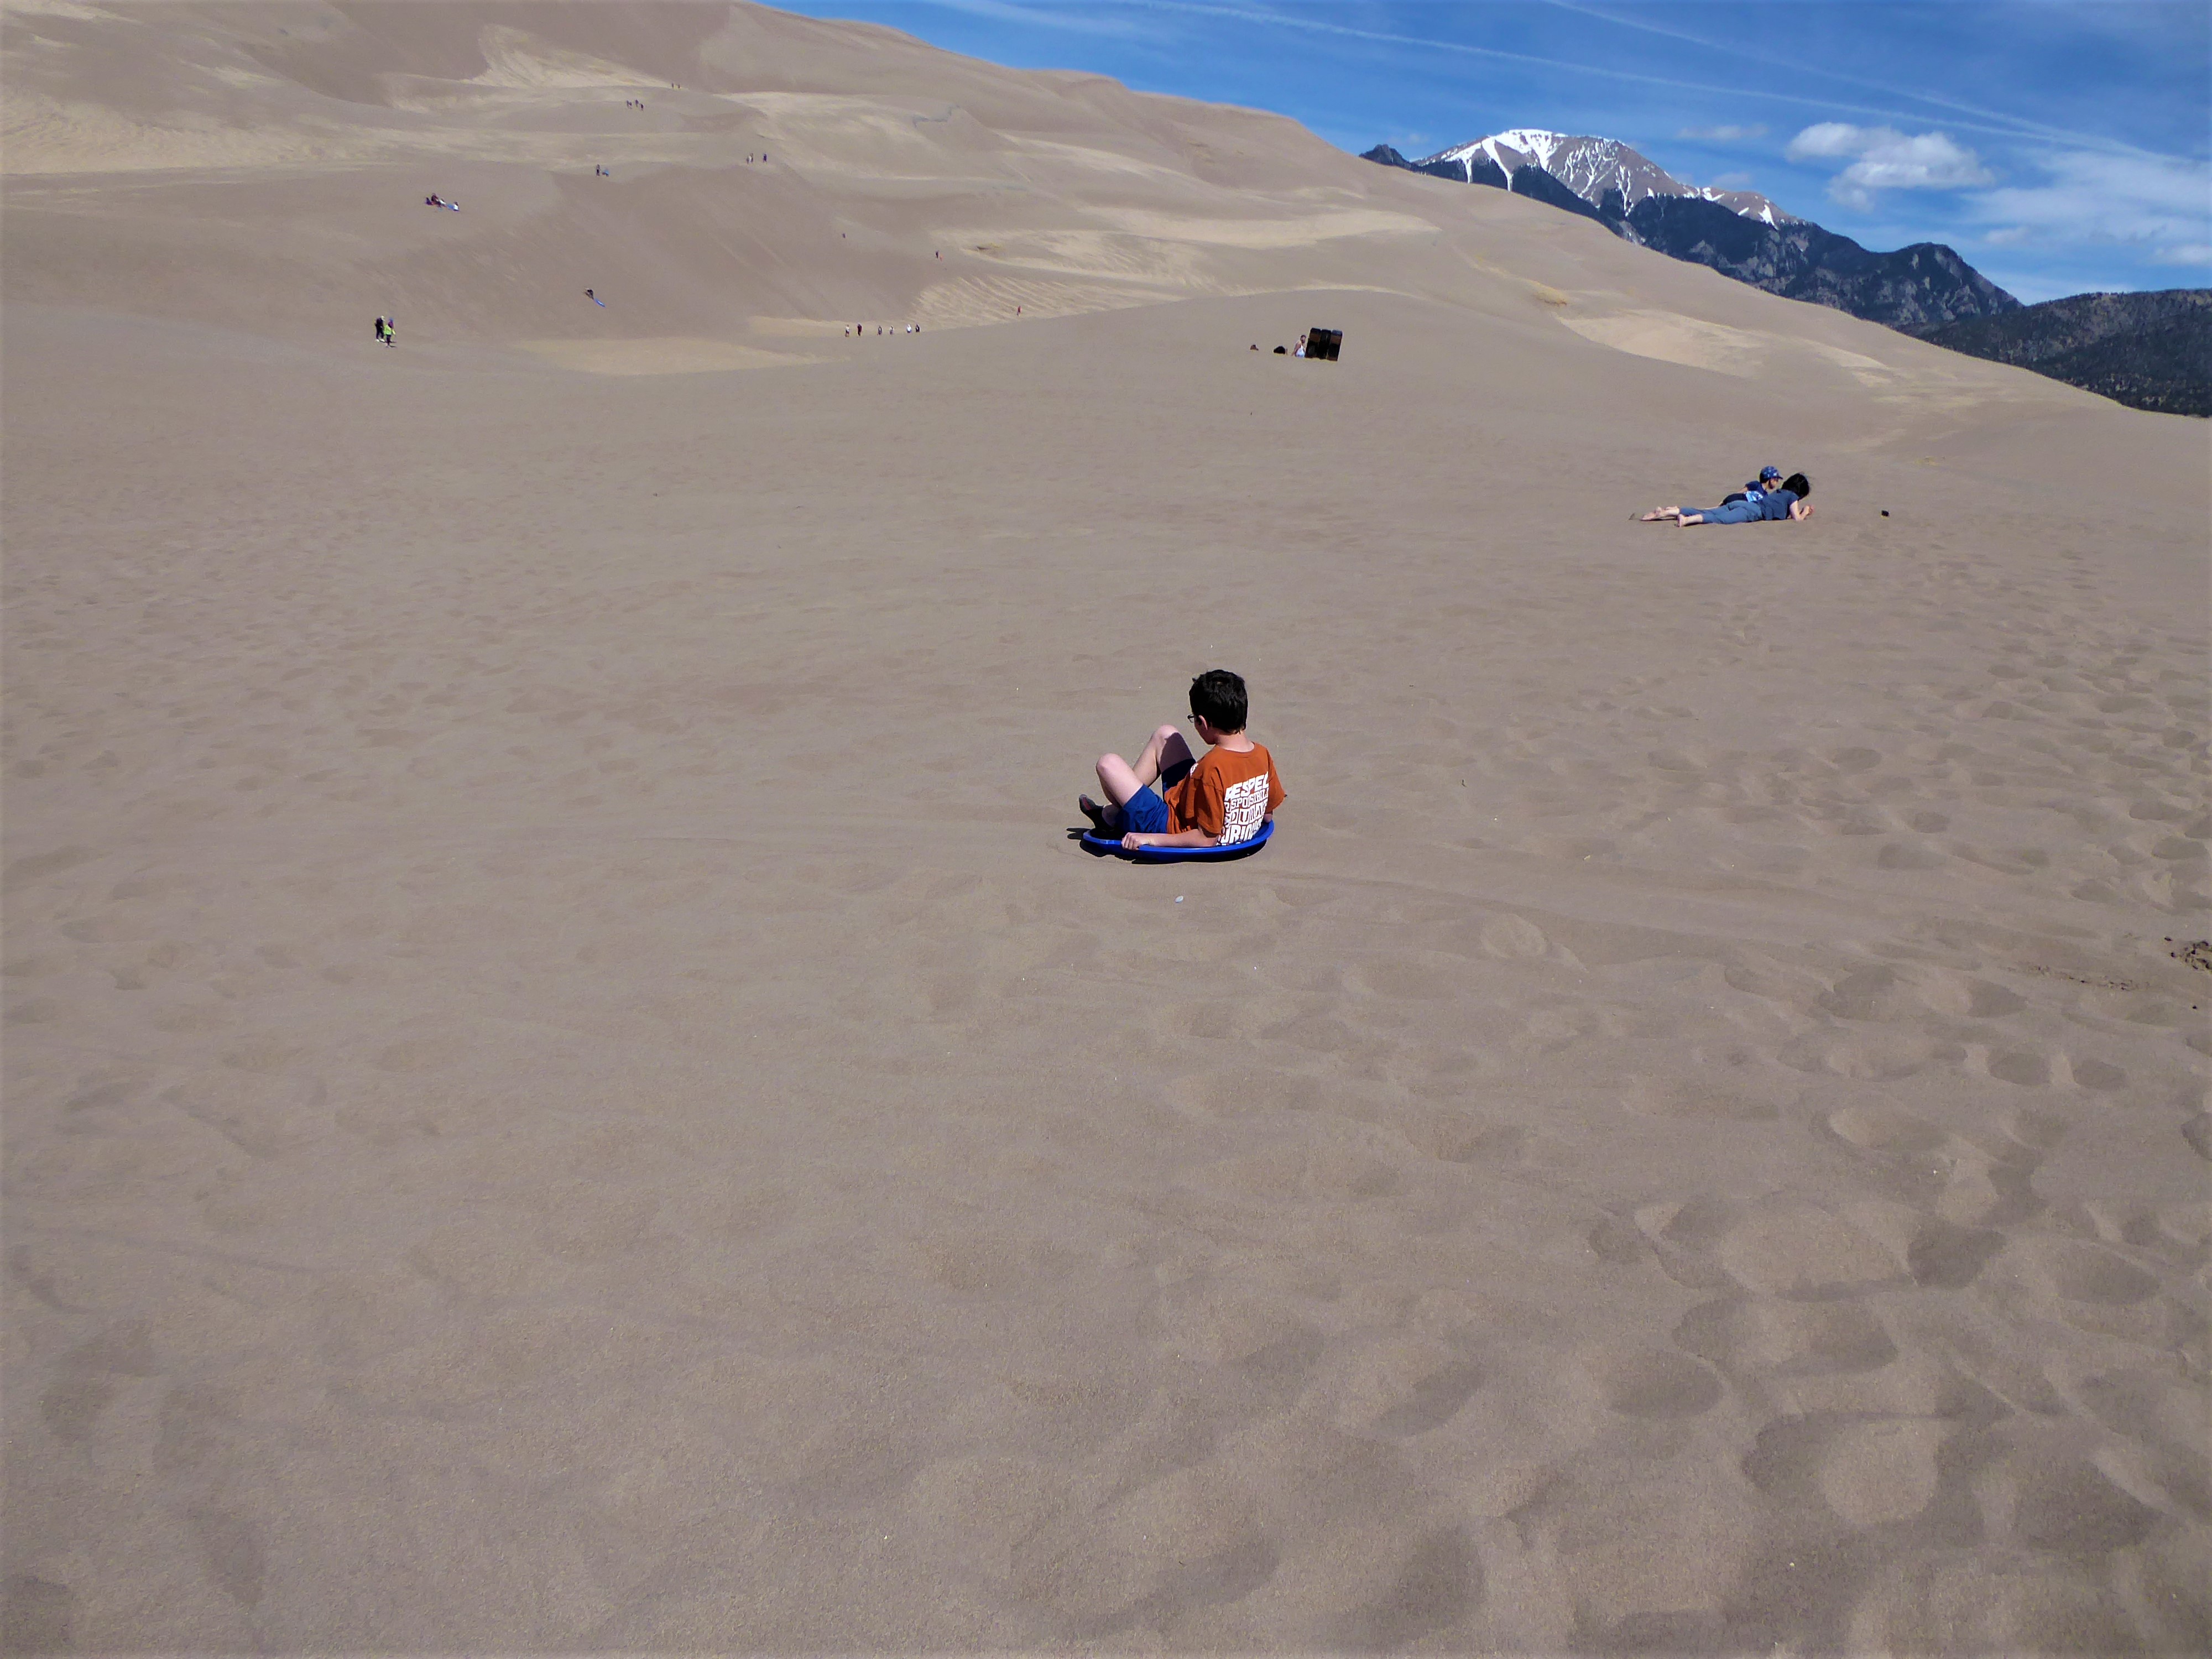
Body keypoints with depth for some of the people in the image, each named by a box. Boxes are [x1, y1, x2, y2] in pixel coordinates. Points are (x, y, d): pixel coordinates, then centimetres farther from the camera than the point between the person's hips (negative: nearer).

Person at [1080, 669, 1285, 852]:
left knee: (1108, 764, -4)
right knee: (1165, 735, 19)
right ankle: (1109, 813, 28)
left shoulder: (1212, 767, -34)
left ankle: (1115, 820, 28)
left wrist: (1151, 839, -24)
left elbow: (1206, 839, -30)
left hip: (1171, 830, -8)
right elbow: (1267, 816, 2)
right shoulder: (1263, 755, -12)